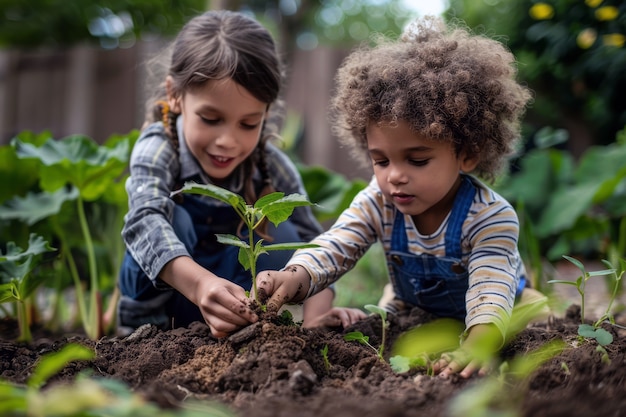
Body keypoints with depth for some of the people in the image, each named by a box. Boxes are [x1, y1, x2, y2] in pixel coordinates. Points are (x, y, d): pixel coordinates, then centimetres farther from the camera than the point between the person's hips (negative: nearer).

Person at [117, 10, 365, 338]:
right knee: (174, 219, -29)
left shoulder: (273, 169, -16)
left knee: (281, 235, -19)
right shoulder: (157, 151, -26)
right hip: (157, 295, -3)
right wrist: (199, 284, -64)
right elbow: (146, 222, -44)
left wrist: (316, 314, -34)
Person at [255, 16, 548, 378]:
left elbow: (490, 290, -48)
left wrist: (477, 346, -69)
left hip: (496, 314, -2)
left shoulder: (491, 218, -37)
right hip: (412, 309, 3)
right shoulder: (377, 204, -25)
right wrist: (295, 277, -58)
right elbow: (333, 247, -35)